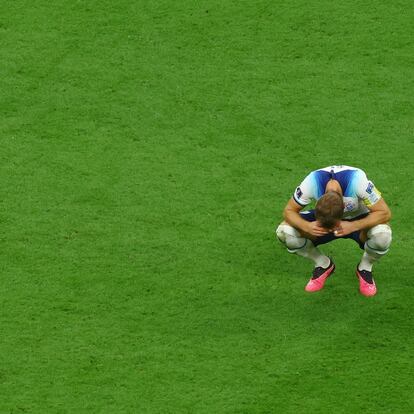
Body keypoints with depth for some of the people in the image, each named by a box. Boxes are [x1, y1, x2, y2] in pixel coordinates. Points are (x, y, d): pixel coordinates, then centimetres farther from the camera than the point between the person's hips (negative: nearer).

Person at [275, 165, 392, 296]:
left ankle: (364, 269, -1)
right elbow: (289, 211, -19)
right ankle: (324, 265, 3)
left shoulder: (358, 181, -39)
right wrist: (306, 226, -40)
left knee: (382, 235, -37)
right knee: (283, 231, -23)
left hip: (358, 219, -2)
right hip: (321, 217, 2)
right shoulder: (312, 183, -33)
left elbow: (384, 213, -31)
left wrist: (353, 226, -44)